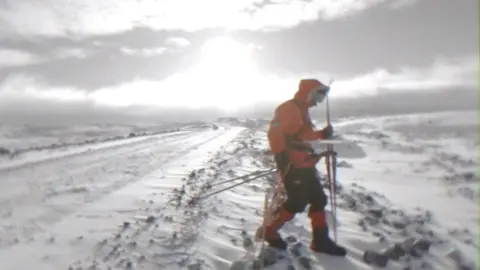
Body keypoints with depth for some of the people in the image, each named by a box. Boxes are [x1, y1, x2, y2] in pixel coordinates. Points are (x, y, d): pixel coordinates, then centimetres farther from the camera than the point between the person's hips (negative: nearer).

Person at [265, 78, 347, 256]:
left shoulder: (302, 111, 19)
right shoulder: (287, 109, -12)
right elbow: (274, 133, -21)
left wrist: (322, 134, 14)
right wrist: (280, 154, -25)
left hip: (305, 164, 10)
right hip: (291, 164, -10)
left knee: (318, 199, 10)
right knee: (297, 202, -9)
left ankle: (321, 240, 19)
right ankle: (269, 231, 9)